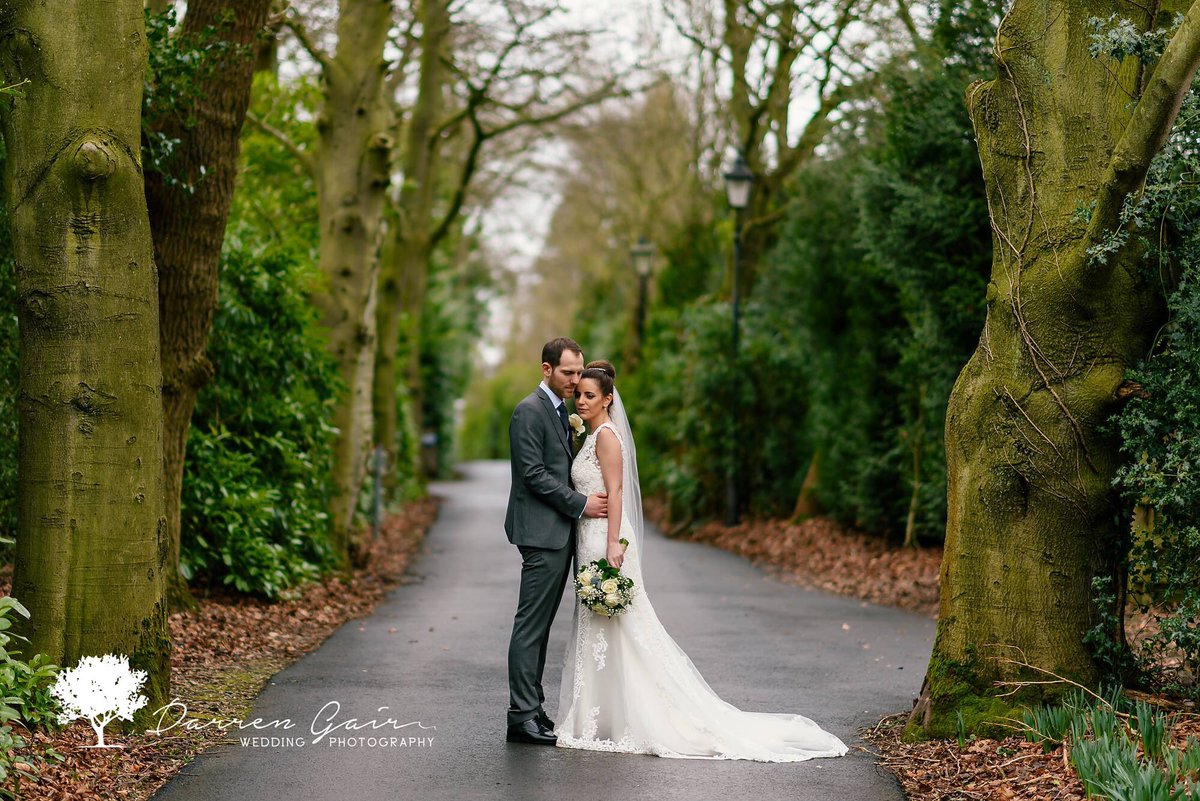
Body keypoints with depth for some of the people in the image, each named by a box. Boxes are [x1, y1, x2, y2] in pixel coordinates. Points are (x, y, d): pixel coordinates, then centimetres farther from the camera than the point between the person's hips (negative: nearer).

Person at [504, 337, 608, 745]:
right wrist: (581, 504, -15)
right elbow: (534, 474, -17)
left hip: (558, 533, 10)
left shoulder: (561, 411, 19)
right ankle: (522, 716, -7)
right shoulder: (530, 411, -11)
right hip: (541, 532, -9)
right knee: (531, 626, -8)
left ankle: (532, 708, 15)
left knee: (540, 625, 11)